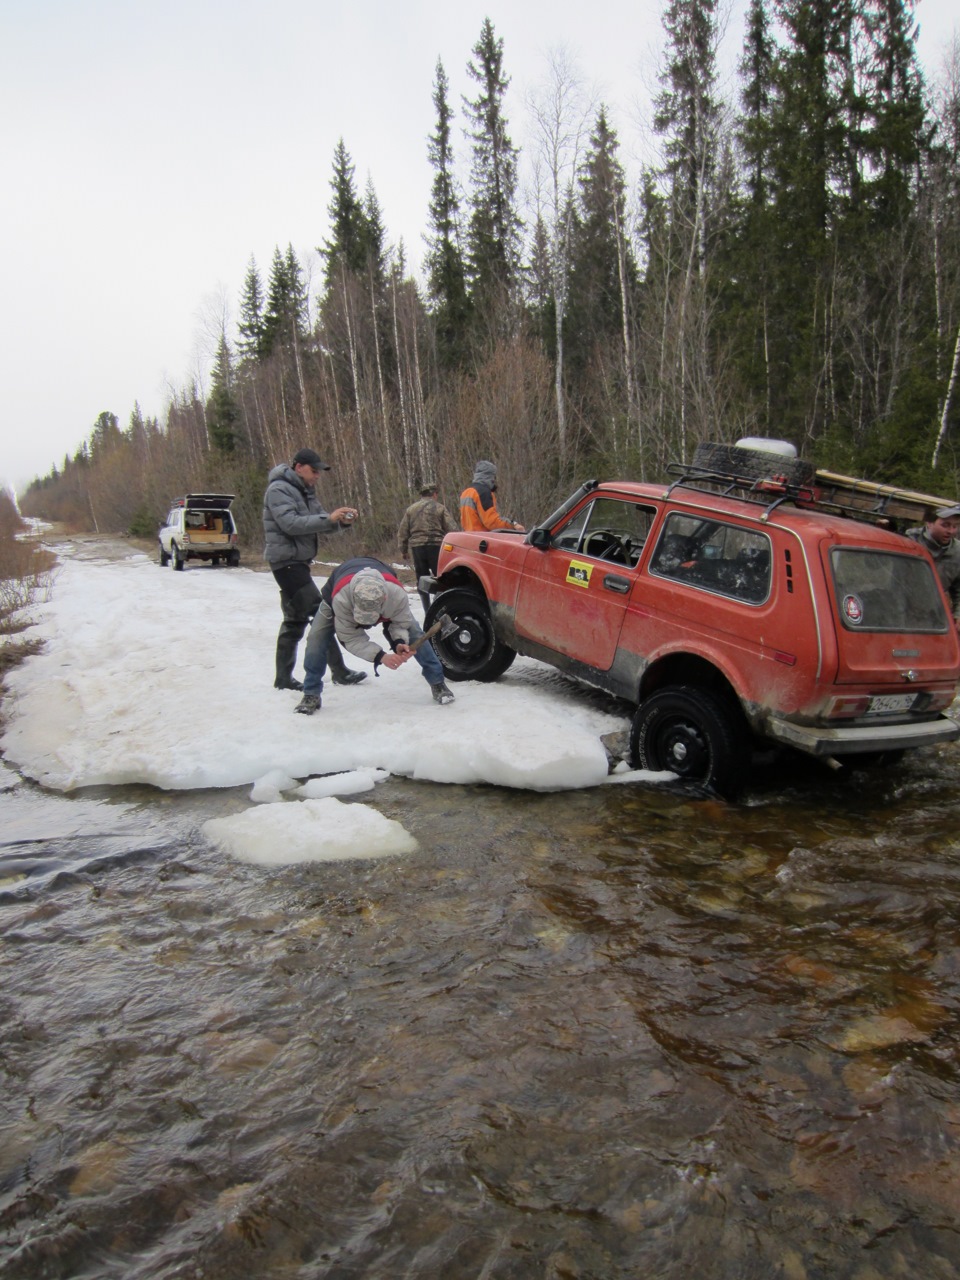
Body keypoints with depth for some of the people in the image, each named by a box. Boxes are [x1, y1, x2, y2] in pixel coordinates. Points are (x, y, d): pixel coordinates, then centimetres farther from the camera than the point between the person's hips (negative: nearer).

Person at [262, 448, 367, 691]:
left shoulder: (305, 492, 16)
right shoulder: (279, 490, -12)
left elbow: (320, 522, 10)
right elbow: (291, 524, -24)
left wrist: (342, 520, -10)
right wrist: (329, 518, -27)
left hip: (297, 562, 10)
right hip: (286, 560, -10)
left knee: (295, 619, 12)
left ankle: (283, 677, 19)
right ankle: (339, 671, -7)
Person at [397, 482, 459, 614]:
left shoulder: (410, 509, 13)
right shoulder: (439, 508, 2)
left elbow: (402, 532, 12)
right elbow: (452, 529, -4)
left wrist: (403, 550, 20)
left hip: (417, 547, 3)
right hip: (435, 546, -3)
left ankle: (428, 612, 9)